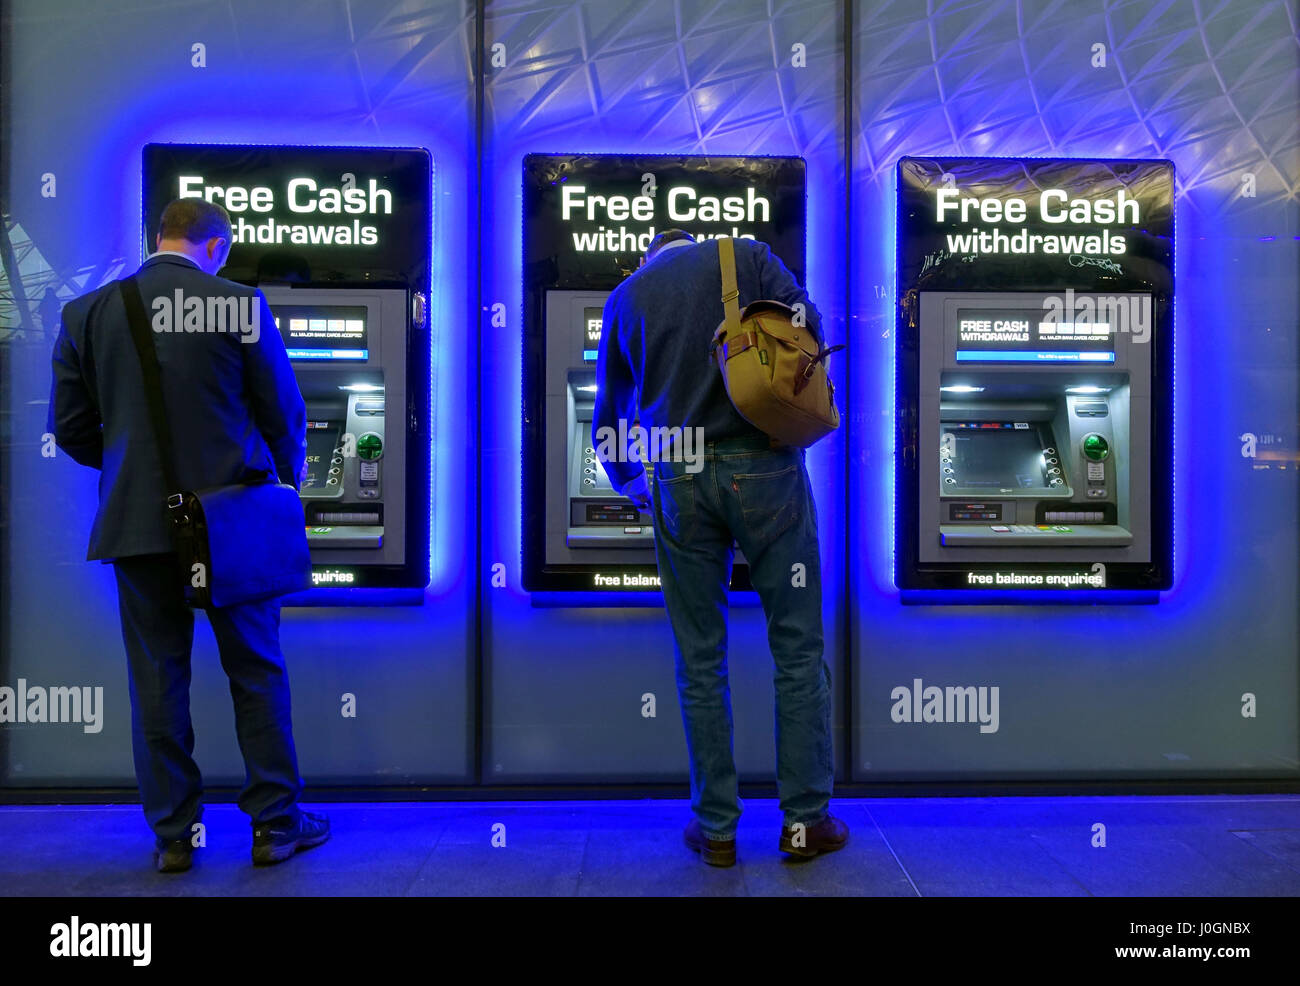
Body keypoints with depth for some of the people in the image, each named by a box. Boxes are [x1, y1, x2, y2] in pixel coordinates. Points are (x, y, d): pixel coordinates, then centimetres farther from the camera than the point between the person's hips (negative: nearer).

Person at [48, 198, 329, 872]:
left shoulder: (87, 313, 2)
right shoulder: (240, 305, -8)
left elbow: (71, 429, 6)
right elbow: (285, 415, -3)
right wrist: (286, 480, 15)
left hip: (135, 521, 3)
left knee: (157, 680, 12)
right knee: (256, 673, 9)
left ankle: (172, 834, 21)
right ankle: (274, 824, 17)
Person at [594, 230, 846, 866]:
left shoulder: (625, 295, 16)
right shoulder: (748, 256, 11)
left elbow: (609, 412, 20)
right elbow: (808, 330, -1)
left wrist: (627, 484, 36)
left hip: (677, 480, 2)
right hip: (763, 466, -1)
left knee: (700, 659, 9)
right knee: (797, 646, 9)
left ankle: (716, 828, 18)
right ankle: (805, 819, 16)